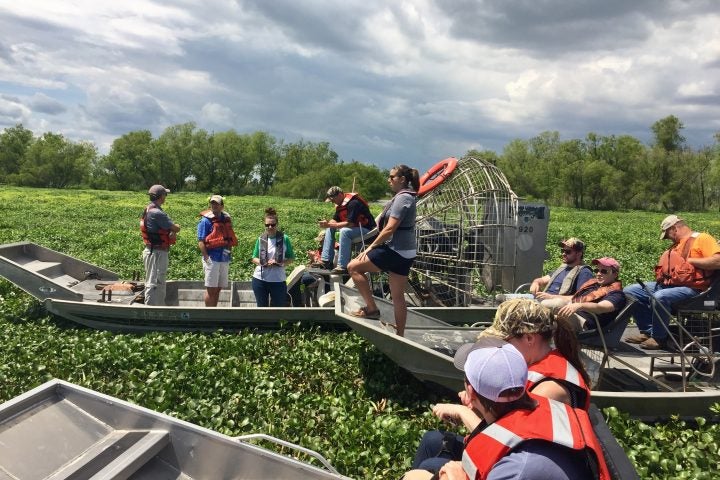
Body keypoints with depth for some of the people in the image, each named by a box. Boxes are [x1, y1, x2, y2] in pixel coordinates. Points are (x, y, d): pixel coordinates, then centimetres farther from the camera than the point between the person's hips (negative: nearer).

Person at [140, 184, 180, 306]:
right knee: (154, 283, -5)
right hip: (157, 253, -11)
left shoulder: (148, 210, 14)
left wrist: (172, 231, -9)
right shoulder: (156, 213, -20)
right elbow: (176, 228, -16)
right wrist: (175, 228, 6)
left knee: (160, 283, 20)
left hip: (153, 251, 11)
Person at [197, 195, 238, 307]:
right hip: (212, 259, -6)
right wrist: (207, 258, -17)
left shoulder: (226, 219, 12)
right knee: (211, 289, -1)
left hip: (225, 259, 6)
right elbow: (201, 241, -10)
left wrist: (230, 253, 14)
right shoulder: (205, 220, -5)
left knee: (218, 289, 12)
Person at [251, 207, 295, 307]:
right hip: (260, 279, 2)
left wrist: (281, 263, -17)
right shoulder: (261, 239, 3)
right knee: (262, 306, 11)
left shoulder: (284, 239, -3)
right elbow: (254, 258, 9)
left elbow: (291, 258, 1)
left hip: (278, 280, -2)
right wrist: (262, 262, -11)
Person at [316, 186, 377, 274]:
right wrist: (327, 223, -12)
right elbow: (335, 220, 11)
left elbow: (350, 223, -28)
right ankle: (326, 260, -2)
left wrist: (329, 224, -25)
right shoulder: (340, 204, 8)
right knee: (330, 229, 4)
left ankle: (343, 266, -33)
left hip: (366, 230, -10)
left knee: (345, 231, -35)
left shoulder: (353, 203, -21)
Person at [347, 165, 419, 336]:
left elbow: (390, 228, -19)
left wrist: (371, 247, -11)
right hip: (404, 252, 10)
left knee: (353, 267, -5)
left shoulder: (402, 198, -13)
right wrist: (375, 246, 18)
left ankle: (371, 309, -2)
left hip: (395, 250, -10)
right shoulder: (406, 196, 17)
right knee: (398, 296, 12)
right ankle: (399, 335, 17)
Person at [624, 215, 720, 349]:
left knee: (659, 297, -37)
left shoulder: (702, 238, -2)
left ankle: (659, 338, -15)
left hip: (690, 288, -9)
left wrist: (690, 260, -12)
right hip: (666, 284, 9)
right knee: (630, 291, -2)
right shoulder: (677, 244, 24)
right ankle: (648, 331, 0)